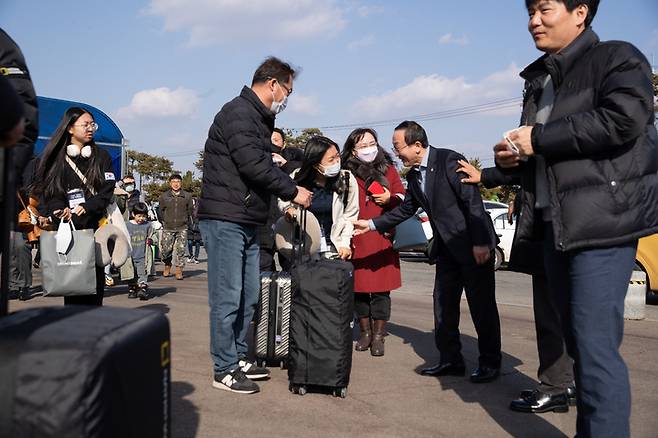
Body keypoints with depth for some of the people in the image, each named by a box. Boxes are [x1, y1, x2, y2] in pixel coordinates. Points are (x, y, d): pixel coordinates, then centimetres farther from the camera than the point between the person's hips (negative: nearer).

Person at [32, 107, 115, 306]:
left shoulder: (101, 157, 11)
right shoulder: (57, 159, 10)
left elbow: (107, 191, 0)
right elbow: (51, 192, 3)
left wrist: (86, 208, -16)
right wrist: (61, 210, -18)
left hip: (94, 225, 0)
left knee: (94, 279, -5)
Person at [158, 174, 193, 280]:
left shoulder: (187, 196, 3)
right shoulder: (164, 196, 4)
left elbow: (190, 210, 14)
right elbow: (161, 211, 15)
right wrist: (165, 222, 14)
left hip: (182, 228, 0)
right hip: (168, 228, 0)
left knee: (181, 250, -4)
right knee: (165, 250, 1)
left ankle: (179, 271, 5)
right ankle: (167, 266, 28)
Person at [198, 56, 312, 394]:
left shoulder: (260, 119, 20)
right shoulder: (238, 113, -12)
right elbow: (253, 166, -22)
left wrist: (284, 200, 7)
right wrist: (293, 192, -13)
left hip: (248, 223, 10)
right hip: (225, 220, -10)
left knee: (248, 297, 14)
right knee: (227, 299, -4)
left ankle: (239, 359, 26)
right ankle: (224, 369, 6)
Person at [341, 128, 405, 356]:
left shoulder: (388, 169, 11)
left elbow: (402, 196, 16)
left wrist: (390, 198, -6)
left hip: (383, 238, 1)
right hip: (357, 240, -1)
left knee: (381, 289, 0)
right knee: (359, 288, 4)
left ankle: (378, 336, 10)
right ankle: (365, 333, 20)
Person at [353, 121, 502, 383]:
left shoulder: (449, 160, -17)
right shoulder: (413, 175, 7)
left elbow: (473, 201, -19)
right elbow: (406, 209, 18)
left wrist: (480, 242, -22)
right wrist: (372, 224, 12)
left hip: (473, 244, -8)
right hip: (447, 247, 8)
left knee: (481, 305, 0)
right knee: (443, 305, 9)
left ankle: (490, 363, 11)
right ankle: (451, 360, 19)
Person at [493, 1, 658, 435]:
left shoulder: (617, 58, -2)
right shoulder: (539, 81, 21)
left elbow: (623, 119, -21)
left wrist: (539, 139, -14)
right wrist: (512, 158, 7)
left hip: (603, 222, -8)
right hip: (555, 224, 8)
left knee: (596, 346, -12)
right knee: (580, 342, 14)